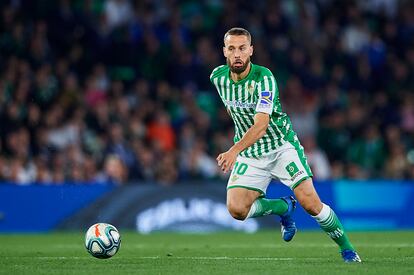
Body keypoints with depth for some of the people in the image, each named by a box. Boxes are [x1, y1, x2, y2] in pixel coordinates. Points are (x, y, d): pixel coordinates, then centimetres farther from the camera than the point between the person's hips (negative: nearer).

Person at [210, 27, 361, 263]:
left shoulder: (264, 78, -23)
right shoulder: (218, 76, -5)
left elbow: (261, 126, -34)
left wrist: (234, 151, -49)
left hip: (282, 146, -4)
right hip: (250, 155, 4)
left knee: (311, 204, -16)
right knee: (236, 209, -16)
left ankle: (347, 248, 7)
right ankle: (284, 207, 13)